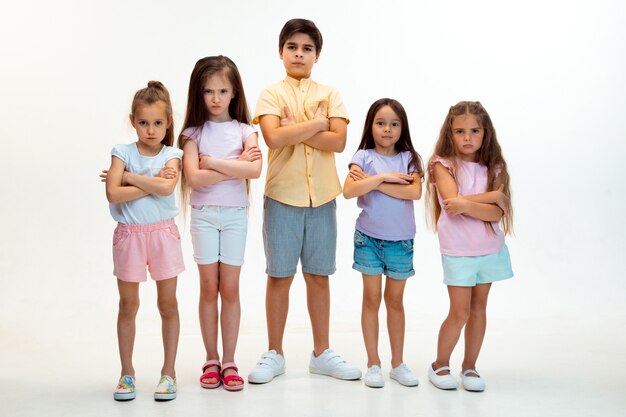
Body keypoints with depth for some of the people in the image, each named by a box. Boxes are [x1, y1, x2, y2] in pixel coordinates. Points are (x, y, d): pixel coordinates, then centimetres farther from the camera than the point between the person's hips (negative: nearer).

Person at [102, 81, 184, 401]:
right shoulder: (122, 152, -2)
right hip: (129, 234, 0)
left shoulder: (171, 155, -1)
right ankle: (127, 372, 22)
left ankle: (168, 372, 18)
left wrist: (129, 176, -15)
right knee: (128, 305, 9)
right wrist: (152, 183, -16)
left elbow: (166, 187, -22)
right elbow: (113, 194, -16)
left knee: (168, 304, 6)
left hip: (163, 233, 0)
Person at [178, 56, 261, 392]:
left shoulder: (244, 130, 3)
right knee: (209, 288, 5)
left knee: (230, 288, 3)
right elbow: (194, 177, -13)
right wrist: (235, 166, -13)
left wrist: (213, 161, -14)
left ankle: (229, 362, 13)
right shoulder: (193, 132, 2)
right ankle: (211, 360, 17)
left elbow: (255, 169, -16)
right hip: (204, 215, 0)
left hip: (235, 214, 0)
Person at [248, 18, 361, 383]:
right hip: (282, 196, -2)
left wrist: (294, 130, -13)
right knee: (280, 276, 5)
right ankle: (274, 354, 18)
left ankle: (322, 353, 21)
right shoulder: (271, 93, 2)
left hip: (322, 197, 2)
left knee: (319, 275, 9)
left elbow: (339, 141, -8)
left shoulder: (330, 94, 7)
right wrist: (318, 124, -10)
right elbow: (274, 137, -16)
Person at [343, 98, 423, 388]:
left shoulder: (409, 158, 2)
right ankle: (373, 364, 15)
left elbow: (415, 192, -16)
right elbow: (348, 191, -19)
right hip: (369, 237, -1)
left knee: (395, 299, 12)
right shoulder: (364, 157, -3)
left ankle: (397, 364, 21)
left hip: (401, 240, 2)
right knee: (372, 298, 5)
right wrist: (384, 177, -20)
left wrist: (374, 182, -17)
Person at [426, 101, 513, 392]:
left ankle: (470, 366, 23)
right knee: (460, 312, -2)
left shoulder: (493, 168, 2)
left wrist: (466, 204, -25)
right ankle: (440, 365, 17)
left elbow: (497, 213, -10)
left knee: (479, 307, 10)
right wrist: (493, 196, -13)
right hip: (457, 250, -3)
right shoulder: (443, 164, -5)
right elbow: (453, 204, -20)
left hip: (489, 247, 3)